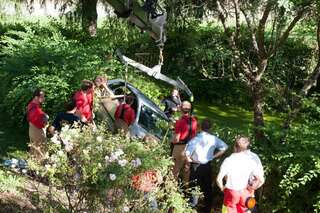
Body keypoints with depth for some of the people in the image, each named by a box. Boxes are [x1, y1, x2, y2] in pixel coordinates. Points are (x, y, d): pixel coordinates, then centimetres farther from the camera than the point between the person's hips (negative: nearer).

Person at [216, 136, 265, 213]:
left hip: (231, 192, -2)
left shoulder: (228, 160, -17)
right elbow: (261, 180, -9)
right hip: (244, 192, 2)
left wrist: (222, 188, -2)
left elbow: (219, 179, -21)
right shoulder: (251, 161, -10)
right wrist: (251, 189, 5)